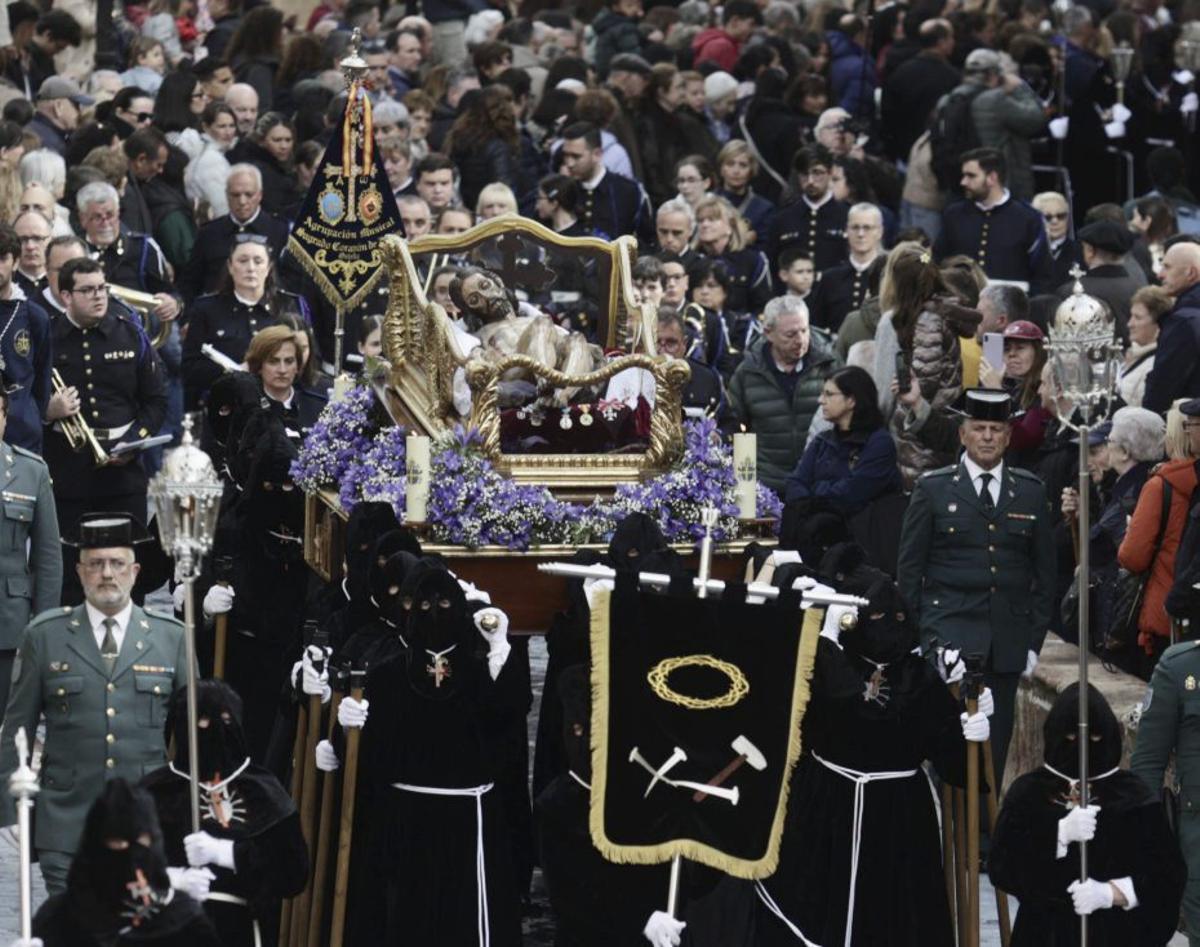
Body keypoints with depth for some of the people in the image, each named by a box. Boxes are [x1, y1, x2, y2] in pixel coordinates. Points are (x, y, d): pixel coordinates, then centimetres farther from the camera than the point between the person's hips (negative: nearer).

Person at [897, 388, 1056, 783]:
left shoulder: (1030, 492, 10)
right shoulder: (933, 489, 3)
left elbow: (1044, 572, 13)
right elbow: (909, 569, 4)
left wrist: (1034, 640, 7)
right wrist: (913, 638, -1)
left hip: (1007, 643, 3)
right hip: (949, 635, -3)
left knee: (995, 747, 6)